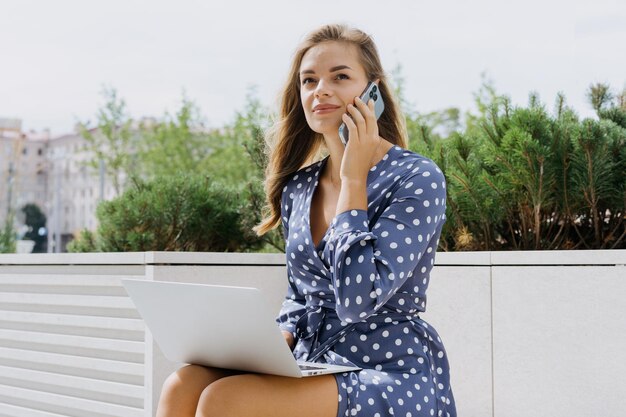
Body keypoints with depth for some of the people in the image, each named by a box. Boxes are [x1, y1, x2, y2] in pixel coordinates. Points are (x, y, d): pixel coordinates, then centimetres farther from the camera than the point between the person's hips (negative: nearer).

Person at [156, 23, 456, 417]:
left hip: (393, 379, -6)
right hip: (311, 369, 6)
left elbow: (357, 300, -22)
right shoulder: (297, 189, 10)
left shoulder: (417, 179, -10)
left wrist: (353, 178, -15)